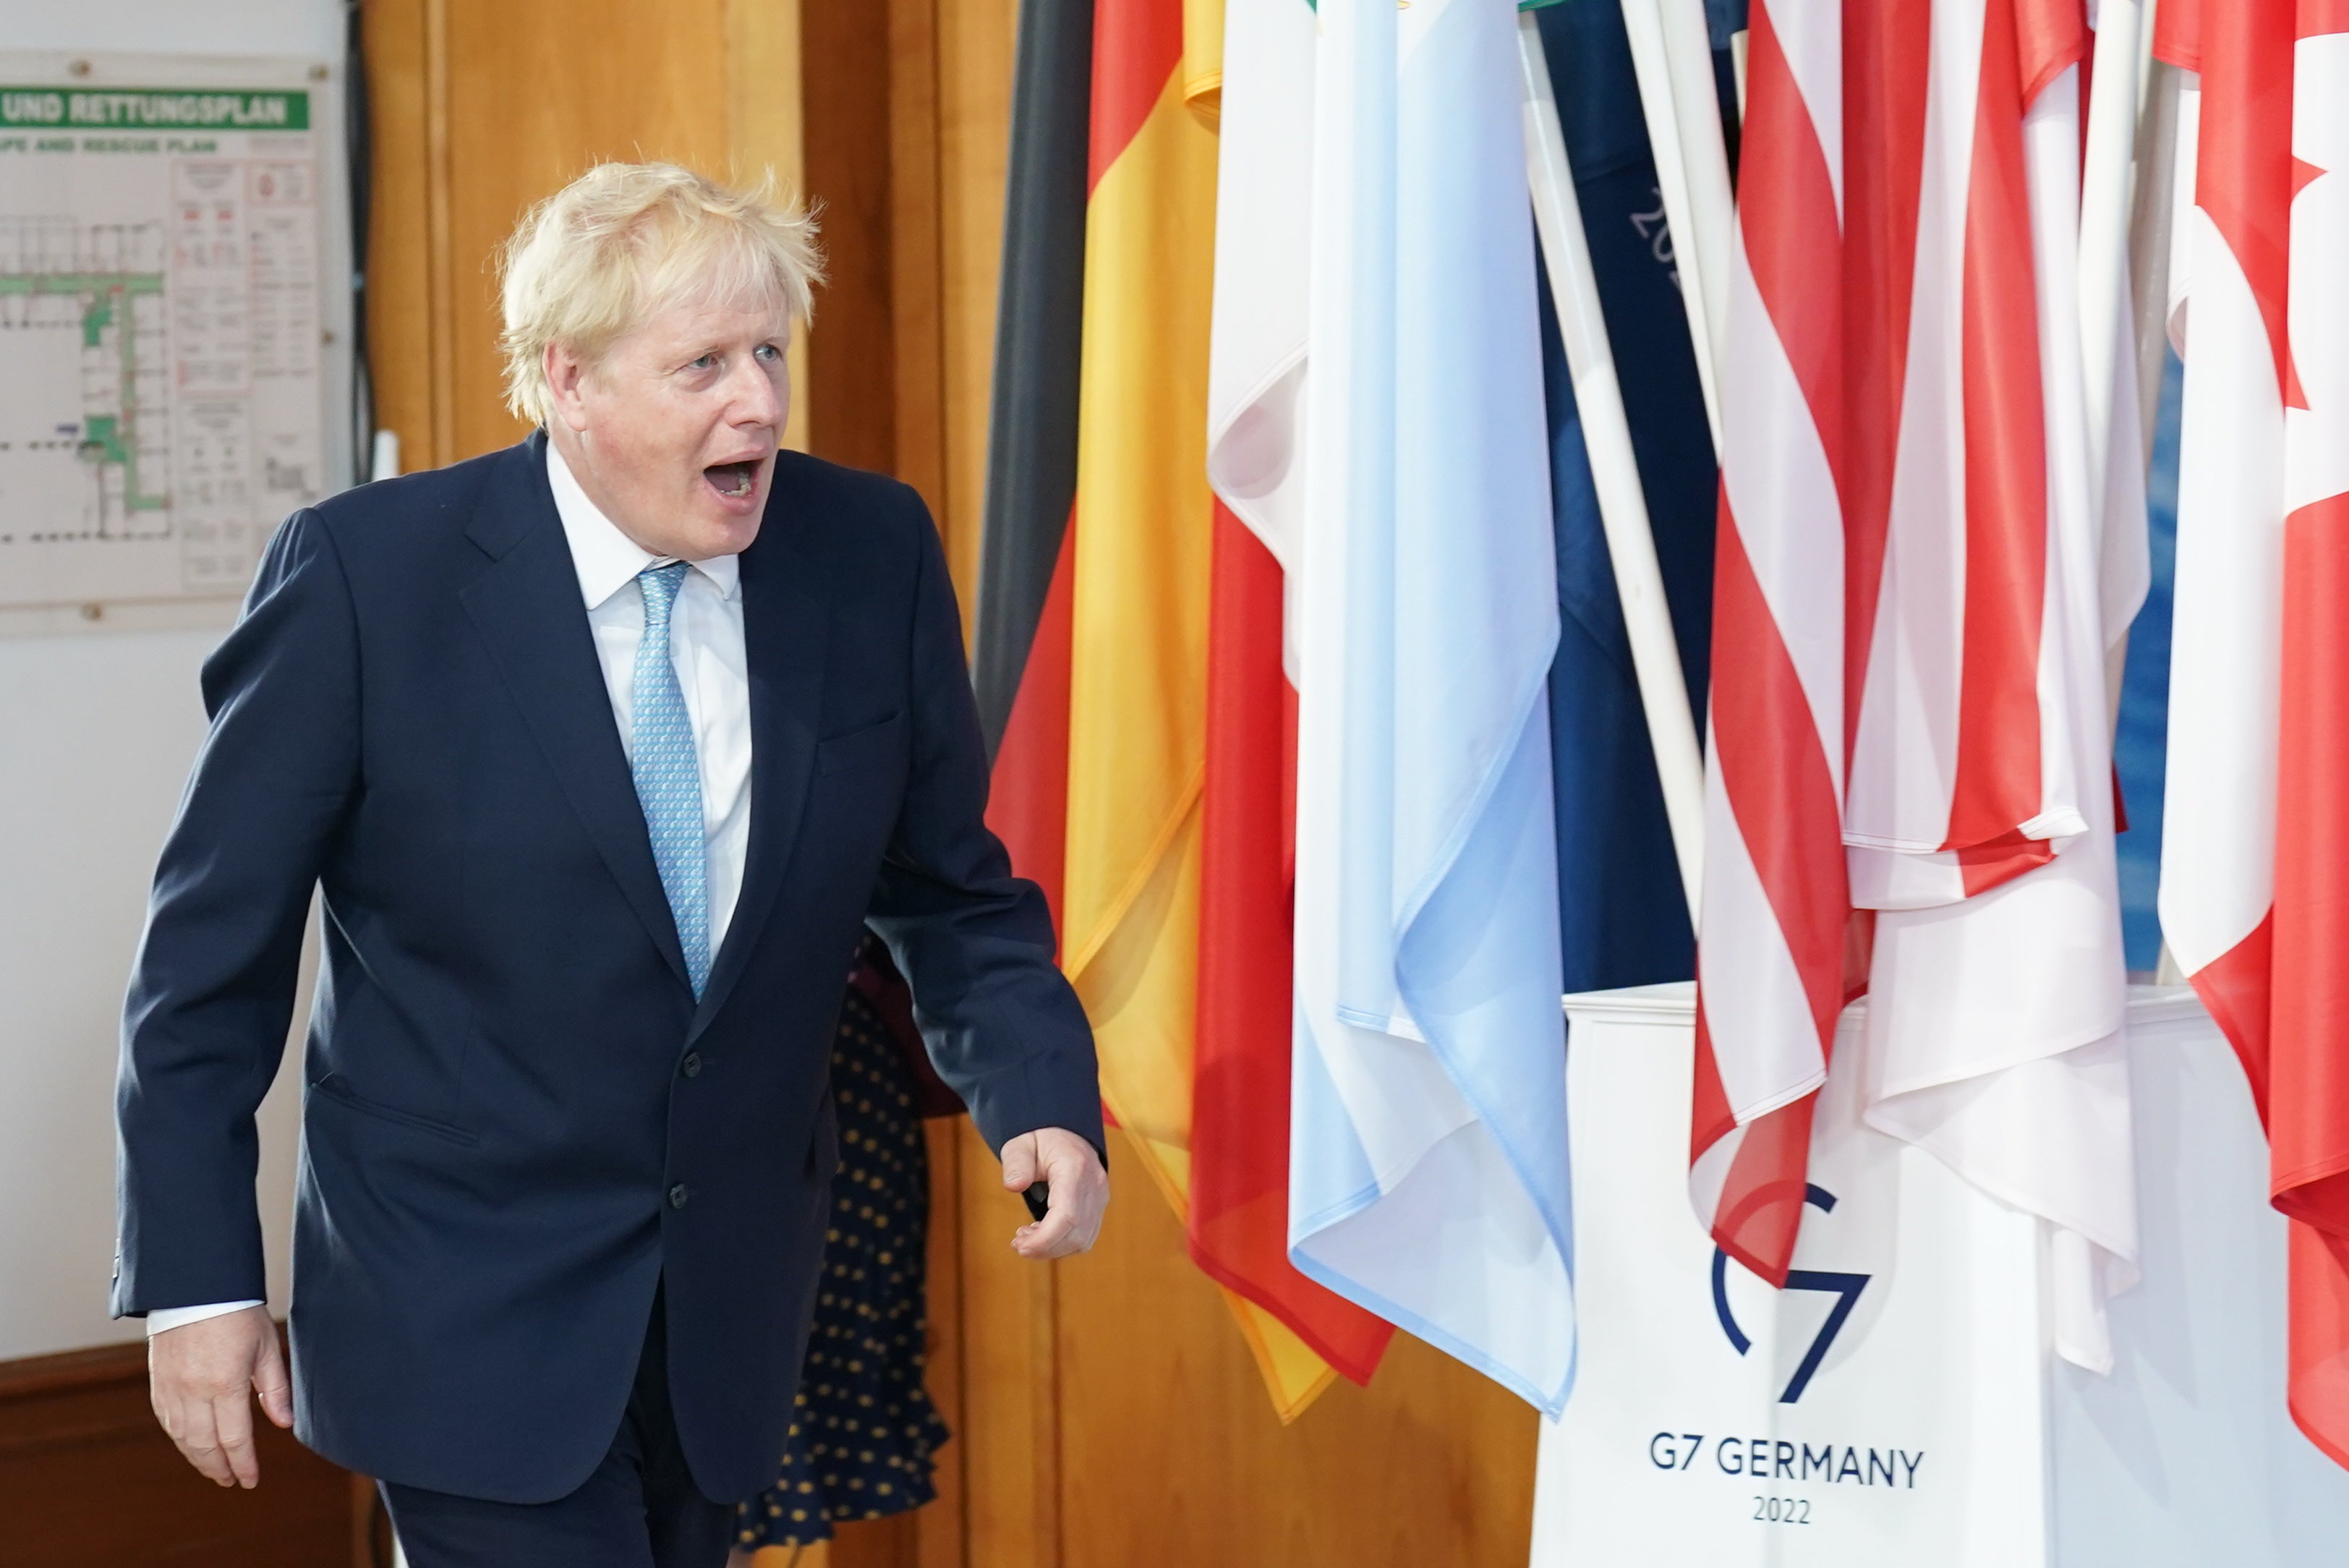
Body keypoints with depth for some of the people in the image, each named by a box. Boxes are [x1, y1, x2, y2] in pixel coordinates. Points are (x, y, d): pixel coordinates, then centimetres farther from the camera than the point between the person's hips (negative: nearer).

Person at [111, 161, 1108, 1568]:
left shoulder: (872, 554, -4)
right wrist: (197, 1278, -8)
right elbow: (217, 943, -7)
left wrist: (1042, 1097, -10)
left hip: (734, 1317, 4)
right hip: (471, 1318, -4)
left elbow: (948, 887, 7)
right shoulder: (369, 573, -13)